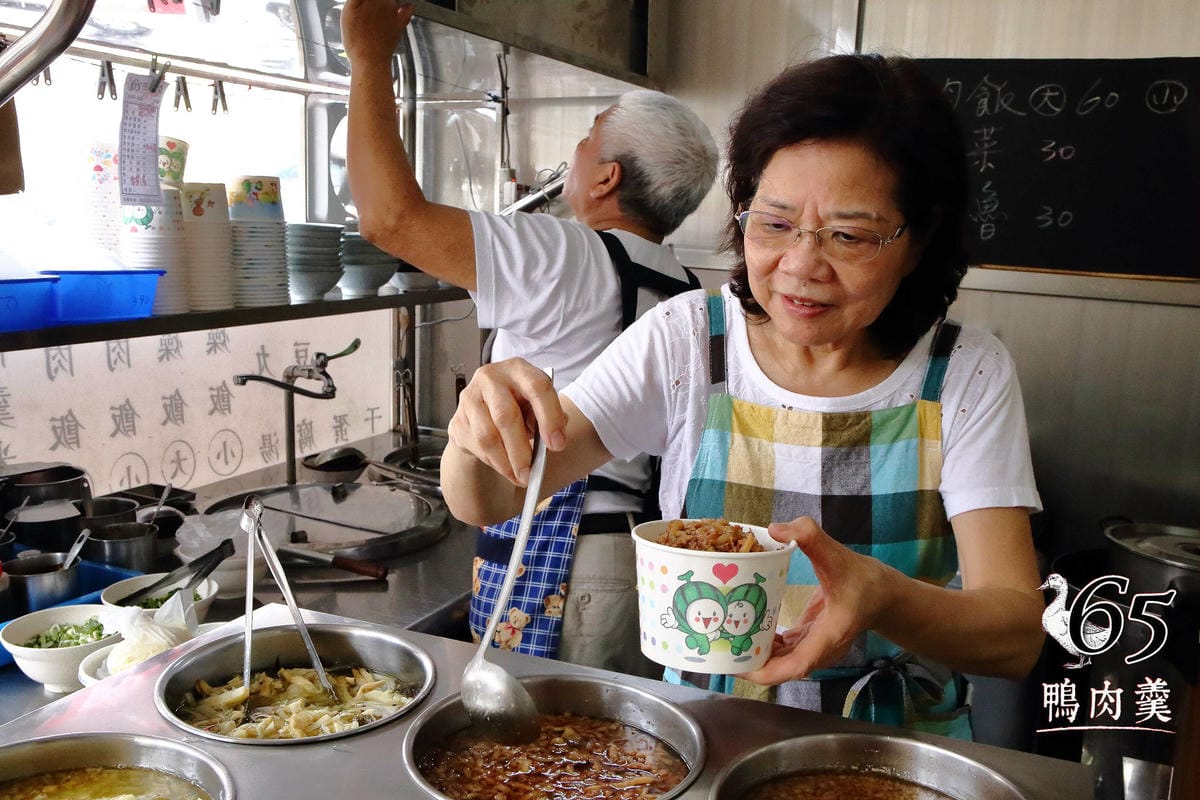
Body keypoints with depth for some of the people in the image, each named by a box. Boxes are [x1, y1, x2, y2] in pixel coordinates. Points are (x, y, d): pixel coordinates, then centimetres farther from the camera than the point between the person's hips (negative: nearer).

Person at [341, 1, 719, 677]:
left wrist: (371, 55, -8)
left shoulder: (568, 261, -15)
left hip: (554, 566, -8)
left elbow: (391, 215, -19)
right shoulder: (687, 292, 9)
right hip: (649, 551, 8)